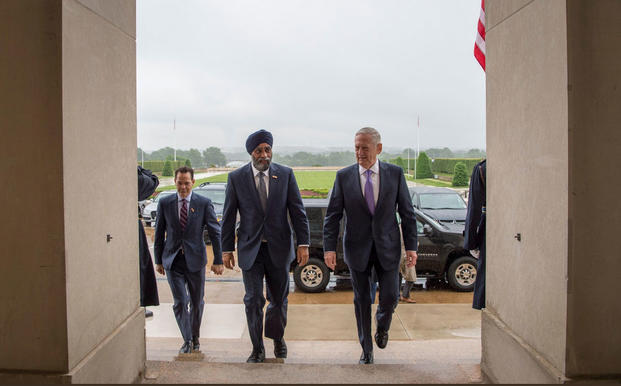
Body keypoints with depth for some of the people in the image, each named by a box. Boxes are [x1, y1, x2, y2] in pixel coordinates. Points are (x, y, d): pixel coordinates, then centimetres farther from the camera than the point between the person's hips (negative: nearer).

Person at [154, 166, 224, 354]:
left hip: (195, 259, 0)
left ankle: (195, 337, 31)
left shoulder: (204, 203, -4)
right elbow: (159, 233, 8)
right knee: (180, 302, -6)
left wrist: (218, 260, -6)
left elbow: (215, 232, -2)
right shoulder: (165, 203, 1)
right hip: (173, 260, 0)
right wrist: (158, 260, 8)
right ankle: (187, 340, 9)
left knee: (197, 302, 11)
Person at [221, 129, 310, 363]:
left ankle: (278, 339, 36)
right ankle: (257, 350, 17)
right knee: (253, 300, 2)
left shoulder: (286, 175, -1)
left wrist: (303, 243, -7)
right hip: (250, 249, -1)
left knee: (279, 299, 12)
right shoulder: (236, 178, -2)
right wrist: (227, 249, 0)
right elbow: (229, 216, 2)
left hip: (278, 248, 1)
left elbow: (297, 211, -1)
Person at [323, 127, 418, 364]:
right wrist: (329, 248, -12)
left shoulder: (395, 173, -3)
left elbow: (407, 212, 1)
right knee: (362, 300, 7)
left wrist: (411, 246, -3)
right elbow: (332, 215, -3)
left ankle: (382, 325, 37)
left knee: (390, 297, 2)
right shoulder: (344, 176, -4)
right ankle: (367, 350, 23)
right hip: (358, 248, 0)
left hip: (387, 246, 0)